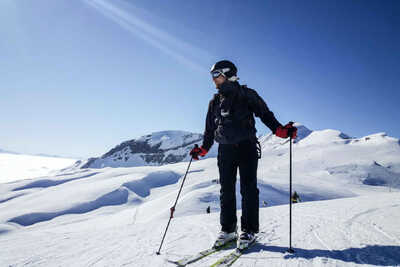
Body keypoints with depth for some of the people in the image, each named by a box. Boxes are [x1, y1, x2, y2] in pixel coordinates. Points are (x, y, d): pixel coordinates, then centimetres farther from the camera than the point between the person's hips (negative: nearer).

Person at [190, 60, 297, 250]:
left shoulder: (246, 94, 3)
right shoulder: (215, 102, 18)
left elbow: (265, 114, 0)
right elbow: (210, 130, 22)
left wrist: (281, 130, -15)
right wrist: (202, 149, 15)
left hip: (246, 147, -4)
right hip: (225, 149, 5)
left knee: (248, 189, -5)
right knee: (226, 190, 5)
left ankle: (249, 230, 5)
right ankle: (227, 230, 15)